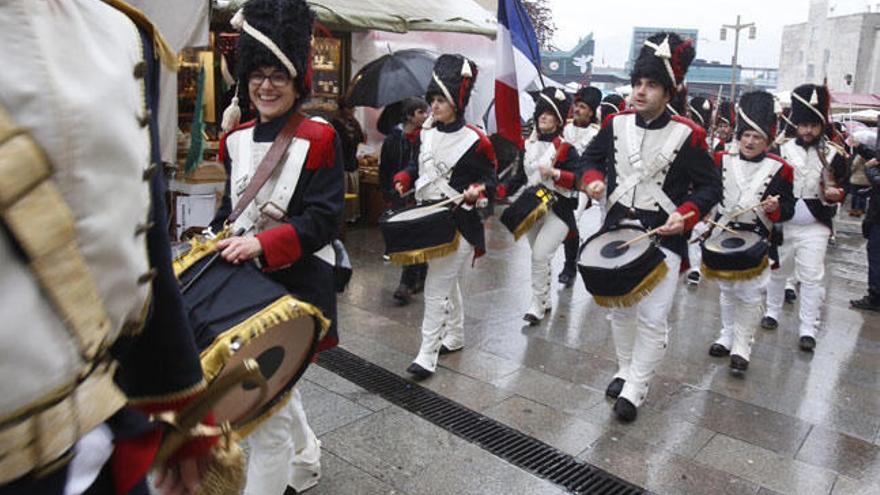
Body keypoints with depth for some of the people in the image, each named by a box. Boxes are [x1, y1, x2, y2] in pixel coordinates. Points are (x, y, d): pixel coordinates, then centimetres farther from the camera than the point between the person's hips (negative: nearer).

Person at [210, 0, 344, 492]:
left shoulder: (319, 138, -11)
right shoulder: (237, 140, 7)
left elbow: (325, 218, -17)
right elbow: (231, 207, 16)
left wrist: (262, 244, -28)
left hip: (296, 282, -7)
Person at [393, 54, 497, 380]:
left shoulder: (474, 140, -12)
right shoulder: (427, 134, 7)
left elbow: (489, 180, -7)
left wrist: (477, 192, -27)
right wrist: (404, 180, -1)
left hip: (458, 224, -7)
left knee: (435, 291, -7)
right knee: (448, 283, 21)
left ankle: (427, 356, 2)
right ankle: (455, 337, 38)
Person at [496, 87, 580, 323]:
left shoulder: (565, 148, -8)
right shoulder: (528, 145, 9)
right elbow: (520, 175, 13)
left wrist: (554, 173, -29)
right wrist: (499, 191, -1)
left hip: (557, 210, -6)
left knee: (540, 256, -15)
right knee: (538, 258, 15)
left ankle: (537, 305, -1)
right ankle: (546, 302, 30)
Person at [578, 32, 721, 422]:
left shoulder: (687, 135, -11)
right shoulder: (616, 124, 0)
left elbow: (710, 186, -5)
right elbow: (590, 158, 14)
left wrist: (685, 215, -22)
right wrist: (593, 180, -8)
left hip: (663, 237, -4)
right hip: (617, 229, 4)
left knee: (653, 317, -3)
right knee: (620, 308, 16)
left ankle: (635, 388, 12)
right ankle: (625, 370, 35)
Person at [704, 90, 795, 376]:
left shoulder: (779, 169, -5)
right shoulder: (722, 161, 2)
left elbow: (788, 209, -3)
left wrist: (775, 208, -24)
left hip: (756, 243, -3)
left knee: (749, 296, 1)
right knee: (726, 291, 16)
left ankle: (741, 348, 11)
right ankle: (727, 336, 31)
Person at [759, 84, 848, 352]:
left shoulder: (833, 156, 0)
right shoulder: (782, 151, 1)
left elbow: (842, 187, 6)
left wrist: (834, 194, -15)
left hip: (814, 228, -2)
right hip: (782, 225, 2)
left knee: (812, 277, -4)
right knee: (777, 271, 15)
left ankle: (807, 329, 2)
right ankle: (772, 312, 33)